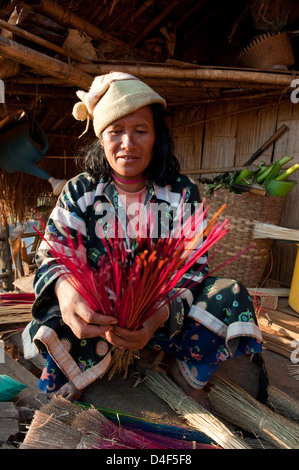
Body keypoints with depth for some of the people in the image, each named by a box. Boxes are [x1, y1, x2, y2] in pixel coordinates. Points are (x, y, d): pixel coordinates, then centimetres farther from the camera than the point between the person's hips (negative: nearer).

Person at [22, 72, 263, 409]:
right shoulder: (79, 191, -3)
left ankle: (183, 370, 1)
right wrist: (64, 288, -37)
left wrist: (161, 312, -32)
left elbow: (193, 268, -10)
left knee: (231, 297, -22)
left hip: (164, 310, 1)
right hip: (96, 314, 0)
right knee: (51, 316, -31)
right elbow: (53, 255, -10)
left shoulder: (183, 193, -5)